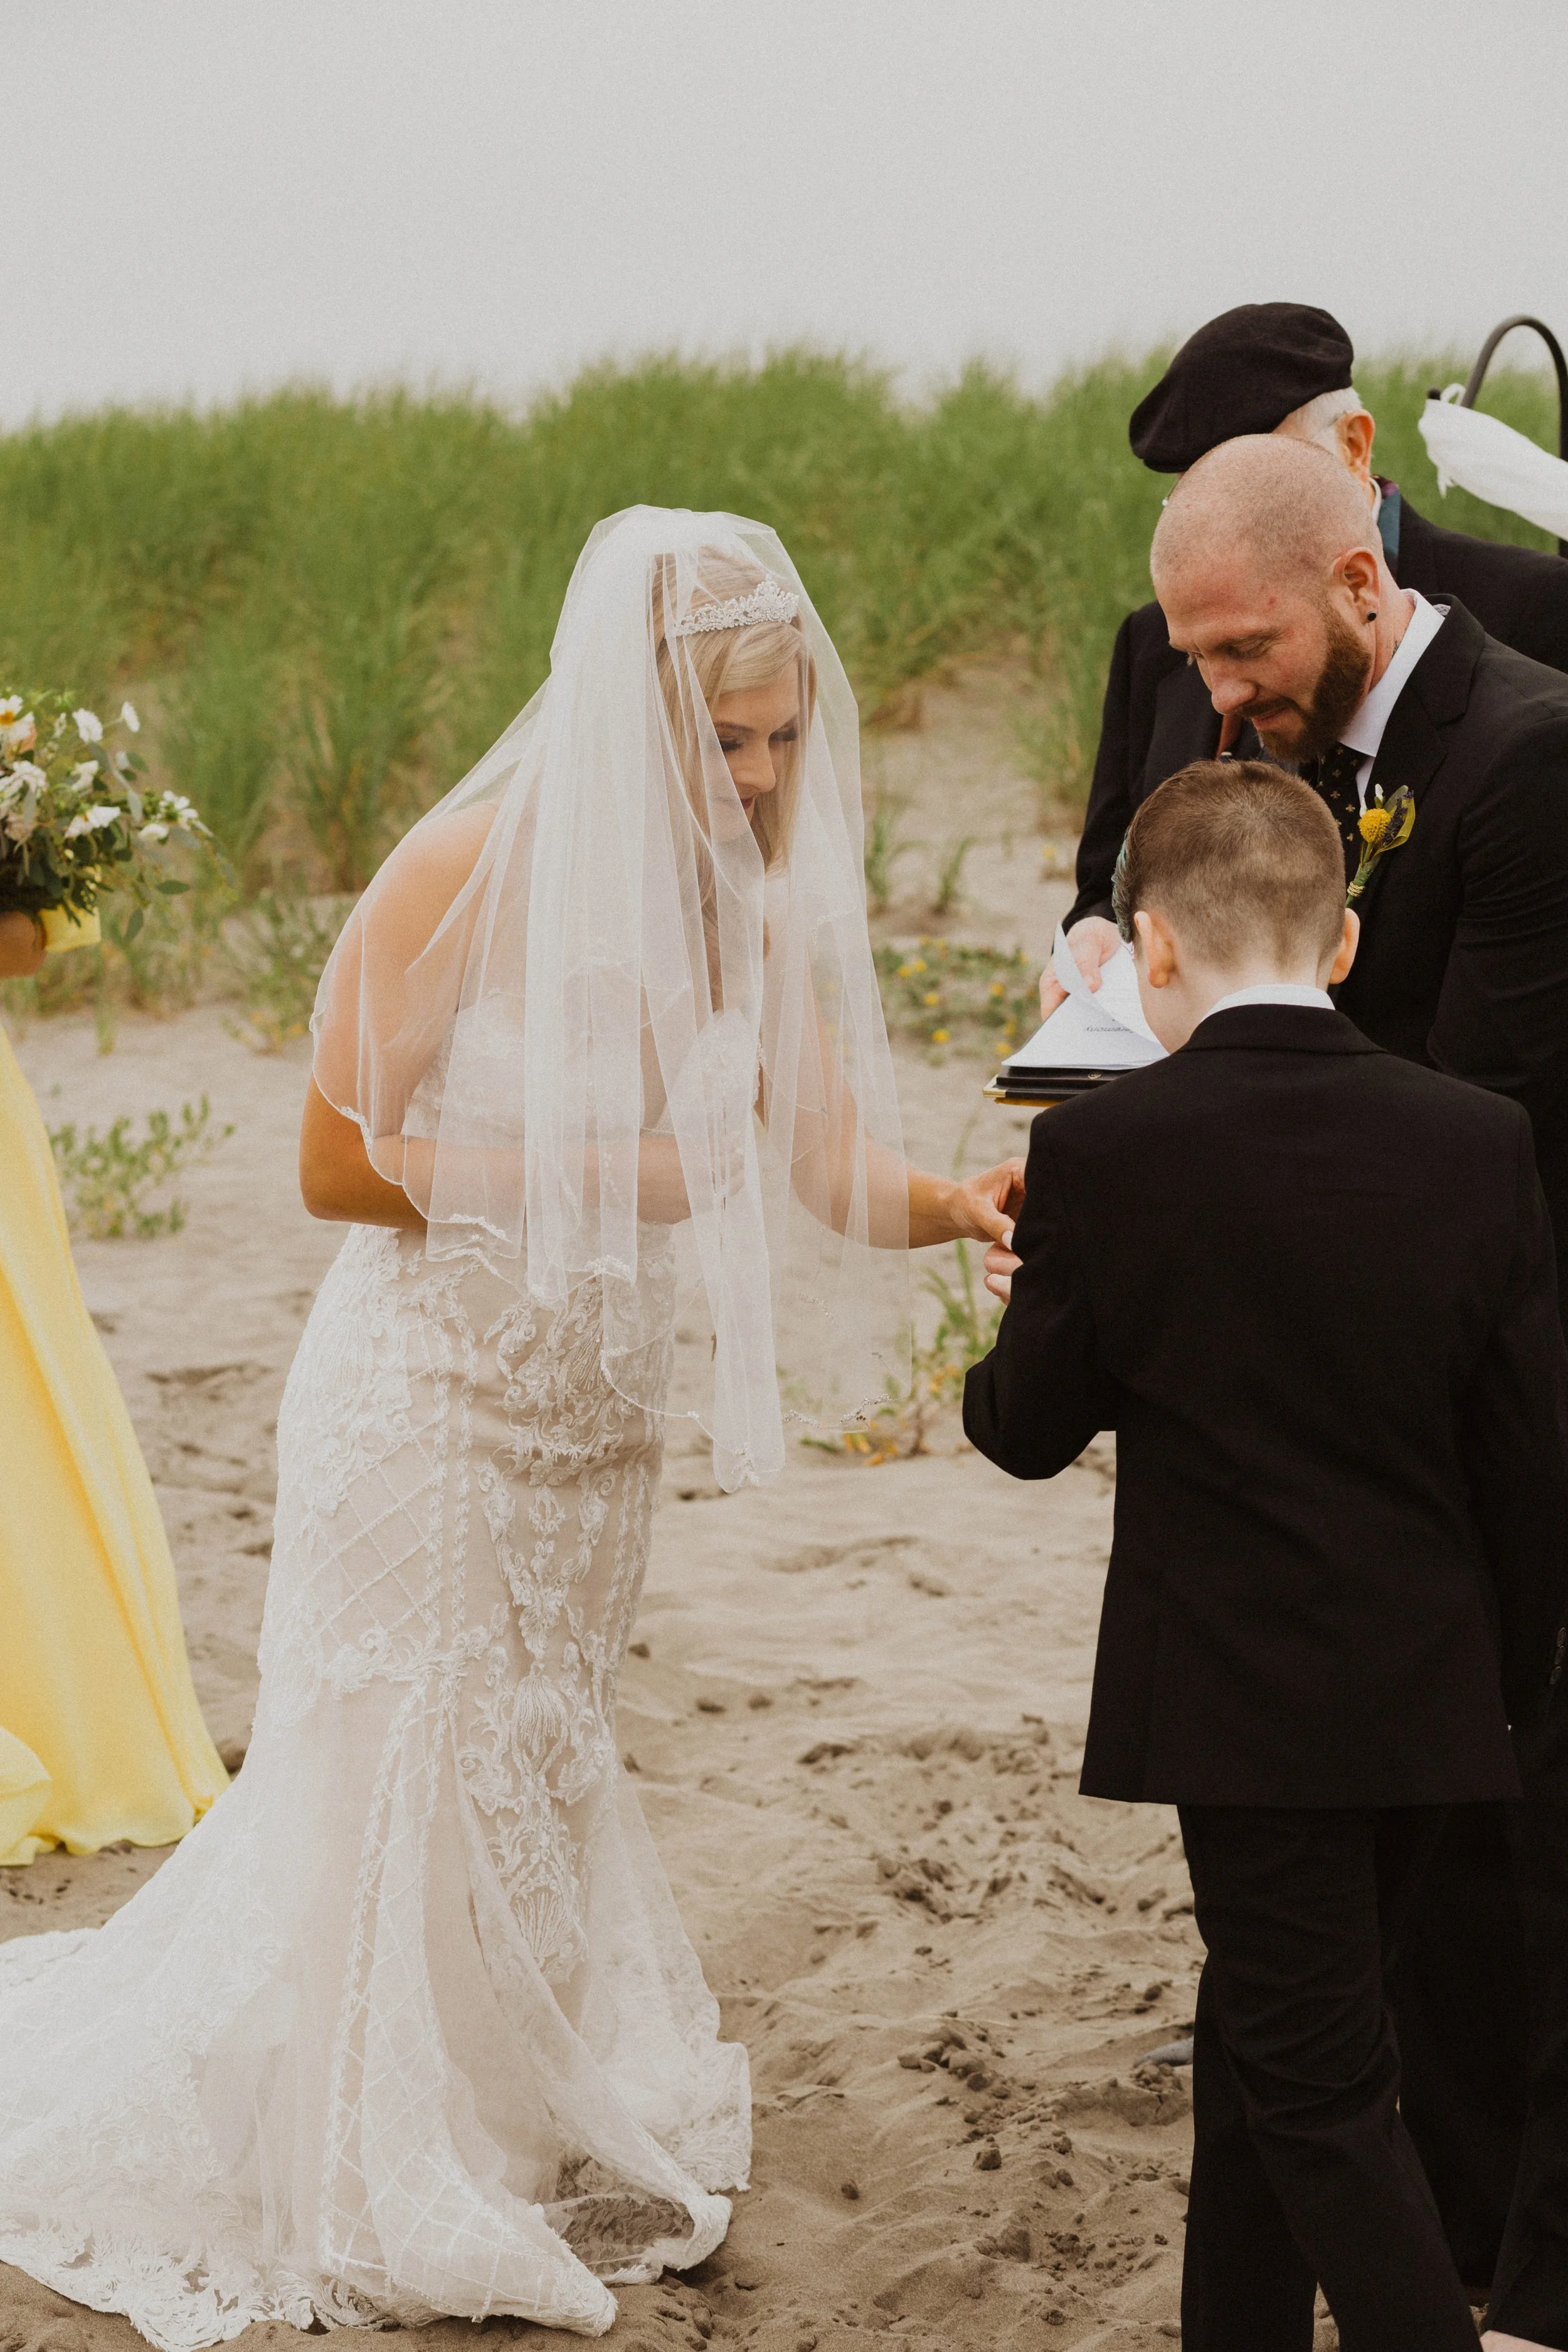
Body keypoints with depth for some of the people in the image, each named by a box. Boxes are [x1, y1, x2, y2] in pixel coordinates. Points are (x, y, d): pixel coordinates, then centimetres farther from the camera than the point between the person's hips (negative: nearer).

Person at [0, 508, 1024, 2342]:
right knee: (419, 1784, 7)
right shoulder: (468, 875, -20)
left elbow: (834, 1166, -11)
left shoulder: (757, 899, -6)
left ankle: (548, 2147, 33)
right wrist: (597, 1171, -19)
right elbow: (337, 1165, -16)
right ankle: (407, 2196, 24)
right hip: (434, 1401, -5)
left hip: (598, 1412, 5)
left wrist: (960, 1205, -31)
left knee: (541, 1767, 18)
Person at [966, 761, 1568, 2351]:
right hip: (1434, 1707, 5)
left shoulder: (1099, 1154, -13)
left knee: (1319, 2090, 3)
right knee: (1263, 2046, 20)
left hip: (1243, 1706, -5)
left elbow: (1029, 1429, -3)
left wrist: (1030, 1321, 19)